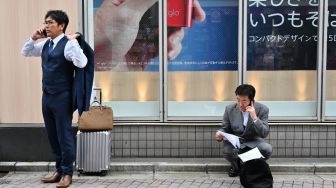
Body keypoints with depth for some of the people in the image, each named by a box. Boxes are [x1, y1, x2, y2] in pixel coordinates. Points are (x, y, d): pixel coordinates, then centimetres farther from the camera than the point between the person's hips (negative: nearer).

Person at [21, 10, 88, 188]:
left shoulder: (68, 44, -12)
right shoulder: (45, 44, 11)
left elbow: (81, 63, -28)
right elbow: (25, 52, 24)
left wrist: (72, 41, -24)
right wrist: (33, 38, 9)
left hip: (62, 97, -8)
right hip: (46, 96, 8)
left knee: (64, 135, 0)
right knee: (52, 136, 15)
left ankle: (67, 173, 12)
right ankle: (59, 170, 27)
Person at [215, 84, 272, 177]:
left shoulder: (262, 109, -11)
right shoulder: (230, 109, -6)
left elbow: (264, 134, -16)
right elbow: (225, 128, 6)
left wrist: (254, 117, -31)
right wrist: (220, 134, -20)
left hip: (253, 142, 0)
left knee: (267, 149, -31)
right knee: (228, 151, -34)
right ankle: (236, 166, 5)